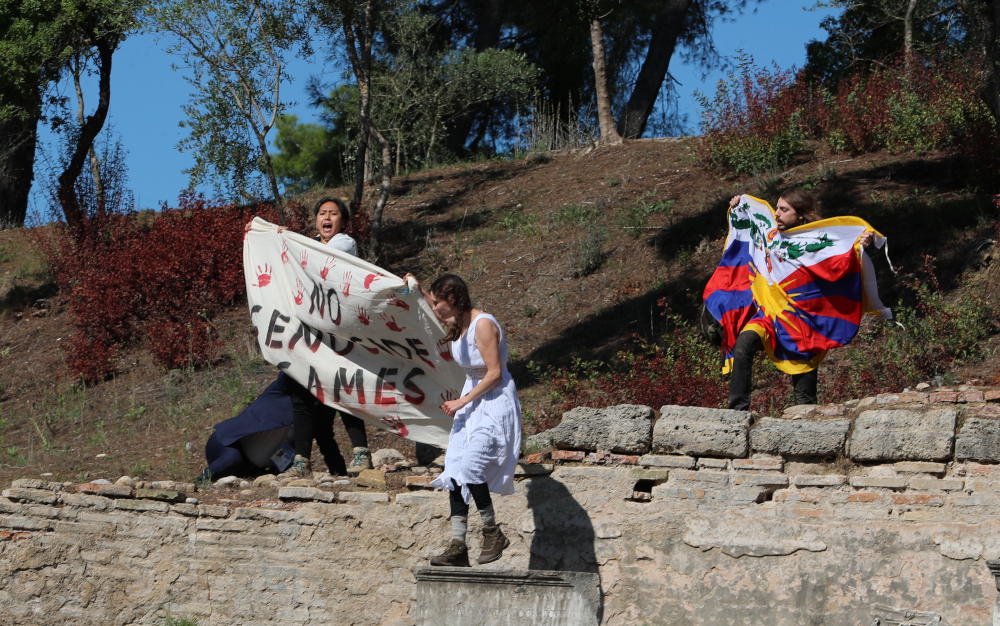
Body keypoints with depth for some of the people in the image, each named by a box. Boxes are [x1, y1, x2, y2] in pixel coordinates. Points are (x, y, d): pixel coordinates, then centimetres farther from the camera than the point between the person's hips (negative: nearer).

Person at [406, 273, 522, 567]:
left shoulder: (483, 325, -20)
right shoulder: (457, 323, 6)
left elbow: (495, 373, -22)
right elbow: (442, 315, 34)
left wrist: (461, 402, -19)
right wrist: (420, 291, 30)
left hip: (495, 402, -9)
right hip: (471, 401, 9)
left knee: (469, 466, -21)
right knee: (455, 472, 0)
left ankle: (493, 534, -4)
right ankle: (458, 547, 0)